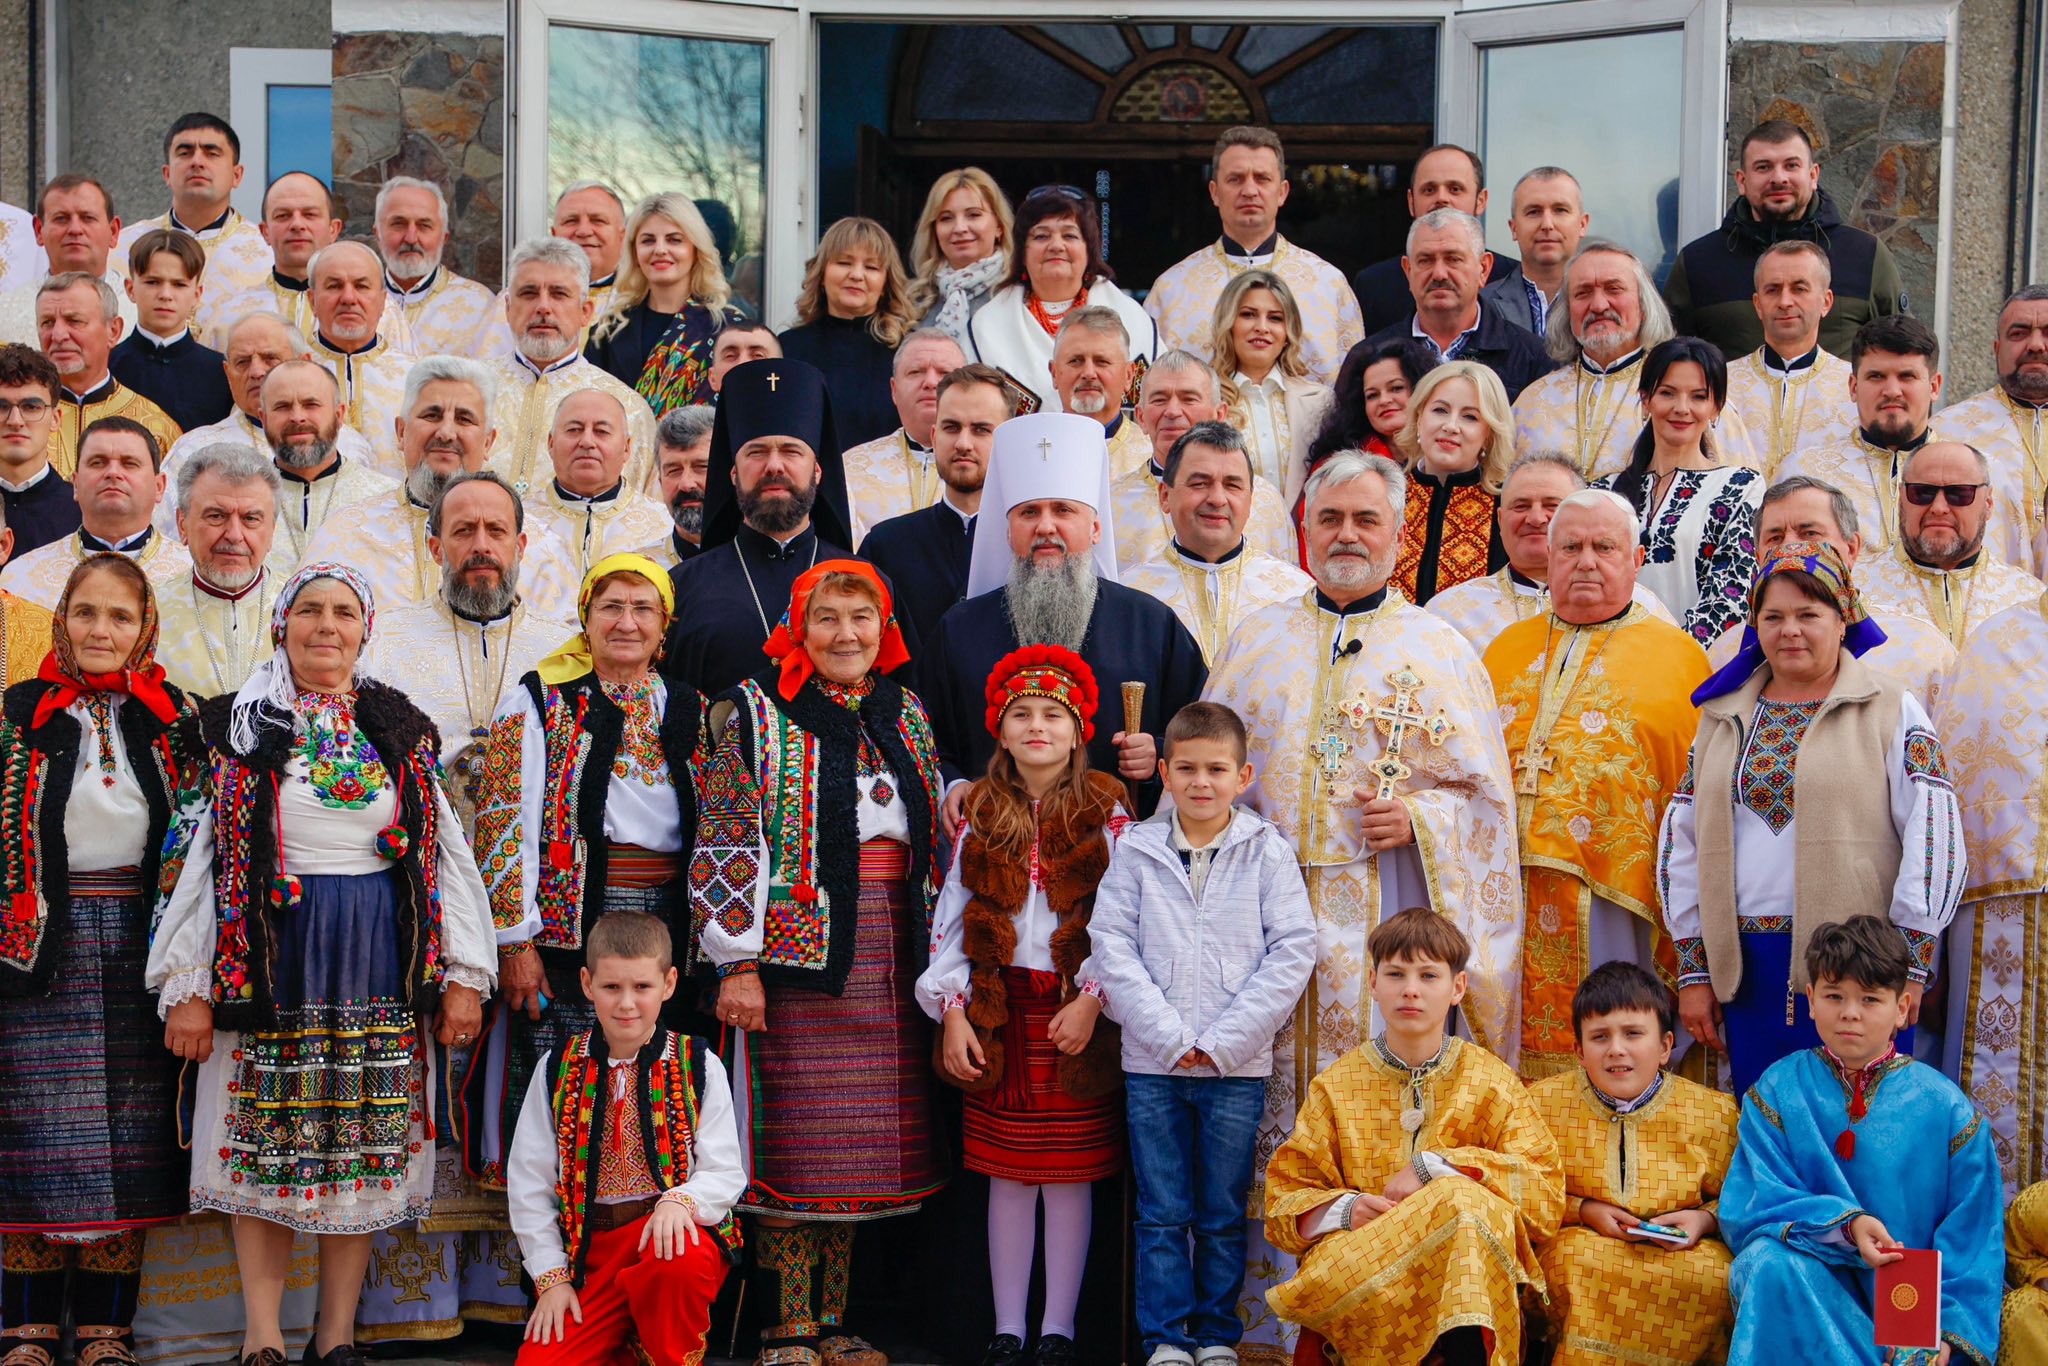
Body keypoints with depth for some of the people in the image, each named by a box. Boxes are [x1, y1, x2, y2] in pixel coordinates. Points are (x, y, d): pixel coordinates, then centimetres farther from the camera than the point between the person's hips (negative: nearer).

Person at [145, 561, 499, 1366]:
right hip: (267, 960, -1)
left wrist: (464, 975, 3)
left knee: (363, 1152, 3)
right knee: (264, 1148, -1)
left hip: (380, 965, 1)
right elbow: (202, 857, 2)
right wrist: (186, 989, -4)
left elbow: (447, 855, 9)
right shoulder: (242, 730, 5)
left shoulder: (402, 731, 10)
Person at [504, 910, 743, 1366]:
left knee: (680, 1261, -38)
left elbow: (725, 1173, -2)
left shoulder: (699, 1066, -1)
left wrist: (680, 1201, -24)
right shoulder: (557, 1069, 4)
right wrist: (551, 1275, -1)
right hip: (589, 1250, 2)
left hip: (672, 1231, -2)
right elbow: (528, 1183, 7)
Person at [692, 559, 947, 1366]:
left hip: (886, 964, 5)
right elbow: (725, 845, -6)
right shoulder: (753, 712, 0)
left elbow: (935, 842, 18)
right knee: (793, 1140, -3)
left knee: (859, 1145, 7)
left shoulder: (906, 716, 14)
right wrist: (736, 965, -12)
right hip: (794, 951, -5)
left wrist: (935, 960, 13)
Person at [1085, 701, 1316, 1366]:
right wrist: (1171, 1037, -11)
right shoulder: (1135, 850, 3)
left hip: (1237, 1067, -1)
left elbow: (1293, 951, -4)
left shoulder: (1268, 851, 0)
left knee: (1224, 1214, 7)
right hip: (1151, 1063, 1)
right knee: (1162, 1212, 6)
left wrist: (1222, 1042, -10)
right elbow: (1112, 947, -2)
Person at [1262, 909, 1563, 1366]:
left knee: (1468, 1201, -33)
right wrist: (1343, 1209, -15)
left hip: (1468, 1267, 0)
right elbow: (1285, 1201, 7)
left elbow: (1546, 1195, -5)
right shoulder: (1334, 1086, 11)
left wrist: (1435, 1168, -15)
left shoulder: (1492, 1082, 7)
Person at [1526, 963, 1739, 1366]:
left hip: (1682, 1252, 2)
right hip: (1580, 1243, -2)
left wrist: (1705, 1220, -9)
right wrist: (1583, 1211, -9)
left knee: (1716, 1274, -31)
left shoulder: (1713, 1113, 4)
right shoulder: (1544, 1104, 2)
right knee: (1576, 1259, -37)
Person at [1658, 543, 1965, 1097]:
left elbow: (1933, 839, -4)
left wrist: (1909, 964, -9)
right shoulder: (1725, 716, 13)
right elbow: (1683, 843, 13)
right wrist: (1694, 970, 9)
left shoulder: (1892, 712, 1)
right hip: (1745, 965, 4)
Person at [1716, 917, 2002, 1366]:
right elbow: (1752, 1207, -5)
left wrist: (1948, 1328, -12)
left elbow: (1973, 1235, 2)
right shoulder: (1778, 1090, 3)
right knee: (1772, 1262, -33)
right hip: (1809, 1283, 2)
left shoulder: (1945, 1107, 3)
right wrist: (1844, 1225, -22)